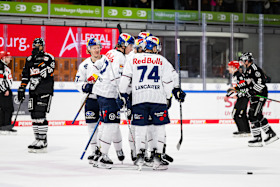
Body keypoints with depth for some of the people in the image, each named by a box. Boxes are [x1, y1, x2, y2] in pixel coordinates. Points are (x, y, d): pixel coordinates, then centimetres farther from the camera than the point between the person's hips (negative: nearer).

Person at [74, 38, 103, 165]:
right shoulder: (84, 65, 5)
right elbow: (78, 82, 7)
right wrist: (85, 87, -14)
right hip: (91, 98, 3)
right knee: (92, 125, 4)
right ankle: (96, 151, 14)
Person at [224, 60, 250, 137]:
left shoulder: (239, 75, -16)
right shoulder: (234, 75, 17)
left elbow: (244, 87, -23)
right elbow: (235, 87, 27)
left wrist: (238, 95, -23)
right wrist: (228, 95, 27)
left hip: (244, 96, -11)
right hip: (241, 97, 11)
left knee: (236, 113, -11)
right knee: (242, 114, 13)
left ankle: (242, 131, -10)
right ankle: (247, 131, 17)